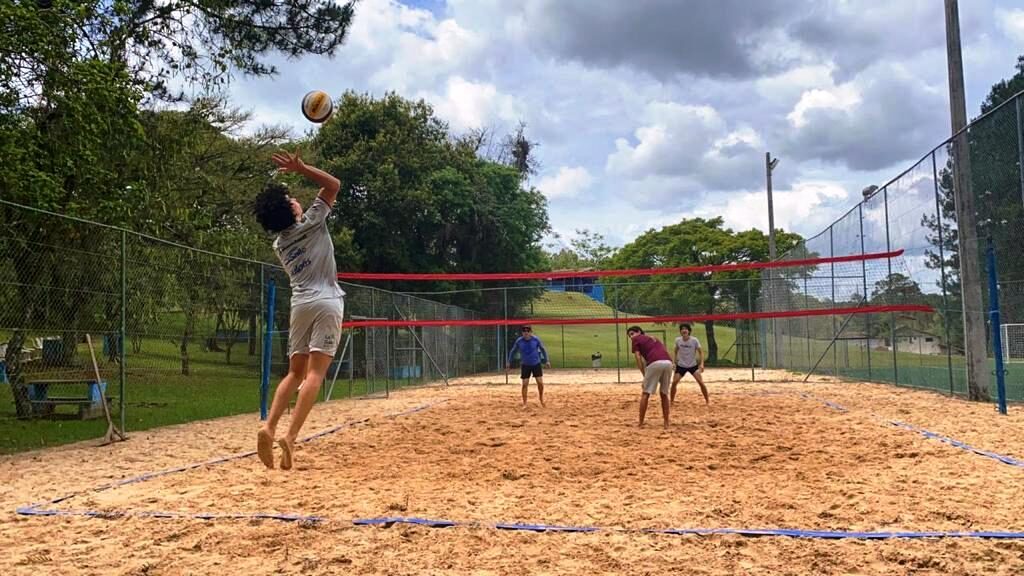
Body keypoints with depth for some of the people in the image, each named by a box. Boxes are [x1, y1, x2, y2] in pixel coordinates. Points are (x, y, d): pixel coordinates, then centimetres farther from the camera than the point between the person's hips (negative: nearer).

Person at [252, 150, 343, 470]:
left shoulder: (279, 244, 16)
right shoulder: (311, 222, 2)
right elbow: (334, 185, 7)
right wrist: (300, 168, 4)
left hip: (299, 304, 5)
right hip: (326, 303, -5)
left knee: (295, 372, 12)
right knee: (314, 373, -11)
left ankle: (269, 428, -6)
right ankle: (290, 436, -23)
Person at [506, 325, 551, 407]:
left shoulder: (536, 339, -10)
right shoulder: (519, 341, -10)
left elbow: (543, 349, 4)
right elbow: (513, 351, 5)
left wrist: (546, 361, 6)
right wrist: (509, 362, 8)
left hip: (536, 364, 0)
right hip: (525, 365, 0)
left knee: (540, 382, -3)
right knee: (525, 384, -2)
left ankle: (541, 399, 22)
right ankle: (524, 403, 10)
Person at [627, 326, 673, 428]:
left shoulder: (636, 339, 19)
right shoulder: (653, 339, 36)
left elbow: (639, 359, 8)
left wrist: (645, 375, 9)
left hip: (655, 363, -5)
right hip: (668, 362, 5)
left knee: (645, 394, 6)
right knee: (664, 394, 18)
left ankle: (641, 423, 6)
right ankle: (666, 423, 16)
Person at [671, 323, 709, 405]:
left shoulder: (694, 340, -15)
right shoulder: (678, 340, -7)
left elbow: (701, 352, -8)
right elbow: (675, 351, 11)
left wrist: (701, 364, -19)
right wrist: (674, 361, 5)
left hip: (693, 365, -2)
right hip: (681, 365, 2)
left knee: (701, 382, -12)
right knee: (674, 382, -10)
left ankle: (707, 400, 5)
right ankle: (672, 401, 8)